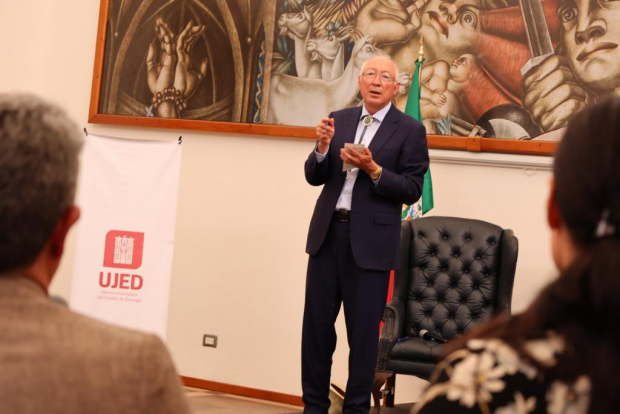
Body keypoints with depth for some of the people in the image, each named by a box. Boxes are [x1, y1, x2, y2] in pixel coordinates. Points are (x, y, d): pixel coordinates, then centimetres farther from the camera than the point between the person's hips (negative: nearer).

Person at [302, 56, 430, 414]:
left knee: (363, 331, 4)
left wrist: (373, 169, -20)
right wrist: (322, 147, -12)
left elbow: (412, 190, -7)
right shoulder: (339, 119, 10)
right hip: (327, 233, 4)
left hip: (370, 240, -4)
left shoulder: (410, 130, -3)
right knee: (317, 324, 9)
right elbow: (314, 177, 8)